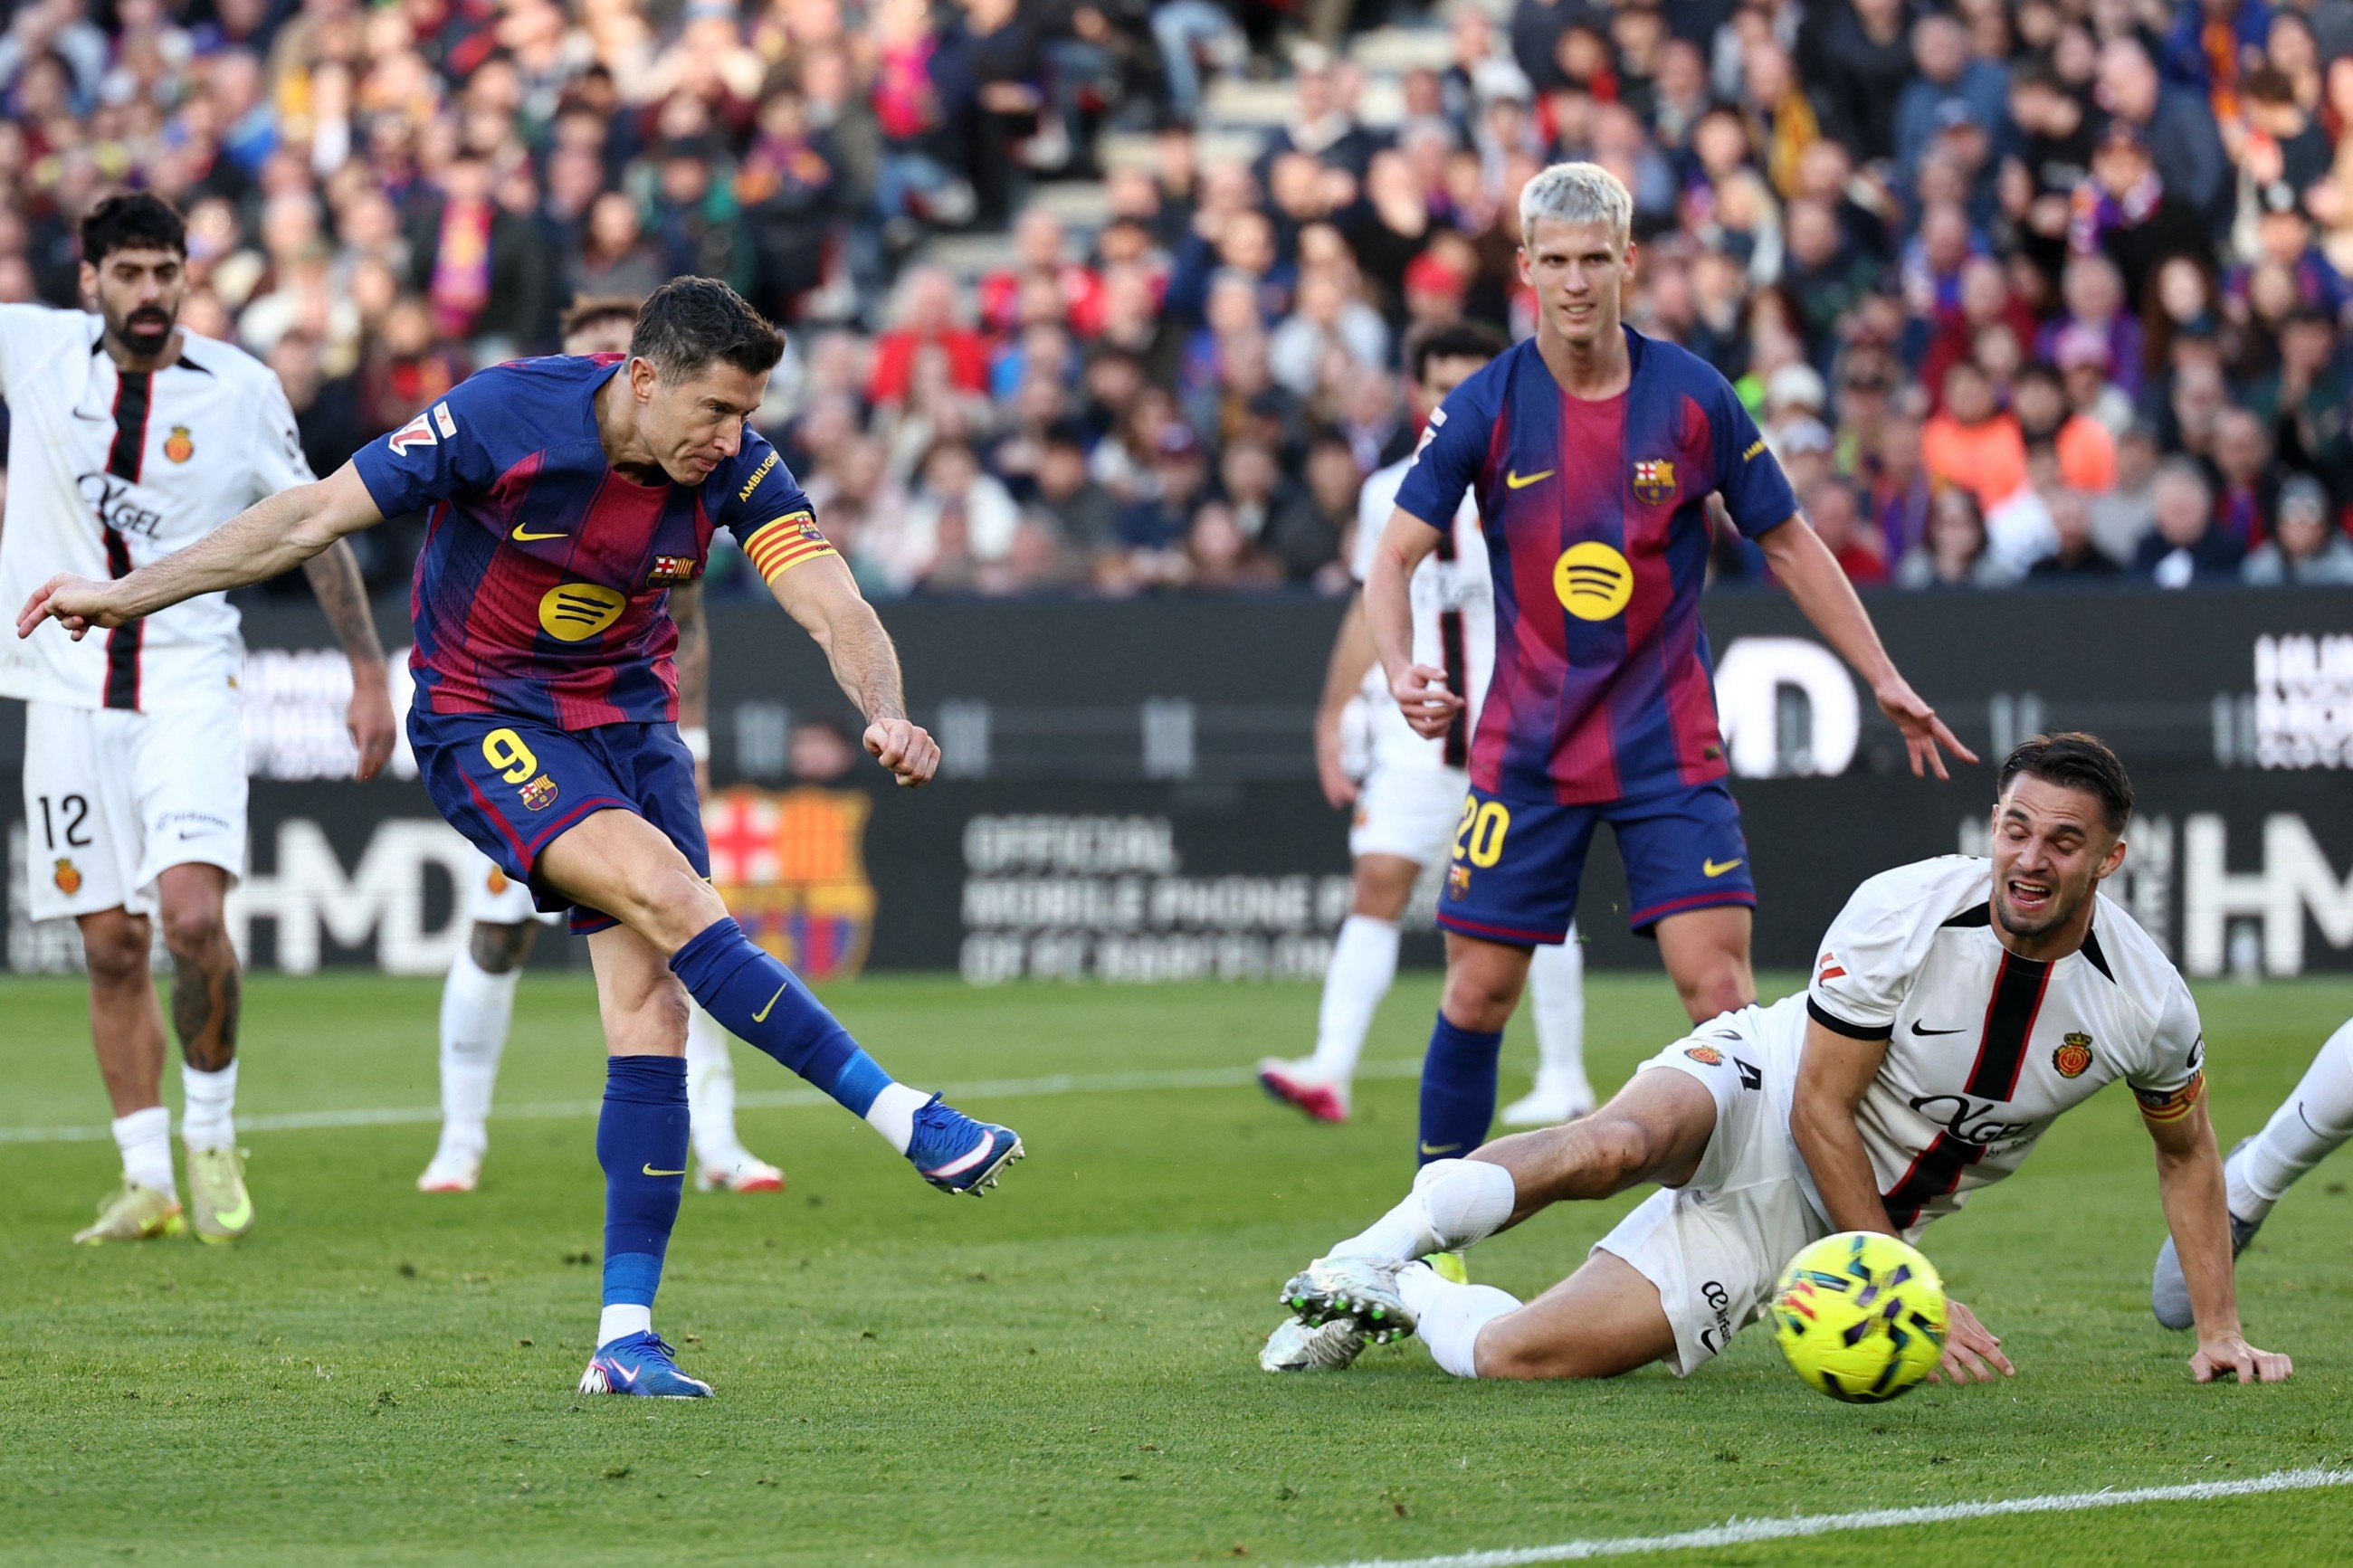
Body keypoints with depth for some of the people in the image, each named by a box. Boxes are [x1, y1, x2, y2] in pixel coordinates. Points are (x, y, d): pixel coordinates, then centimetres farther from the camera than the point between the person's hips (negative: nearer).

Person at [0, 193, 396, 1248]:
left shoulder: (242, 390, -1)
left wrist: (368, 672, 5)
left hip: (190, 686, -2)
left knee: (192, 915, -20)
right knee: (110, 946, 3)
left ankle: (212, 1139, 1)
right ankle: (147, 1182, 12)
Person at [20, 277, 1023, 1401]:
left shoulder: (735, 468, -12)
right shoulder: (504, 417, -22)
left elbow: (836, 610, -19)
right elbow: (315, 517, -14)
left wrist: (887, 716, -42)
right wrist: (127, 595, -11)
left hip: (629, 718, 4)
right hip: (483, 719, -4)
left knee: (651, 1013, -7)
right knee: (667, 894, -28)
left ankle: (624, 1337, -4)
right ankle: (906, 1121, -23)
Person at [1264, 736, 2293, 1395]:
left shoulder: (2149, 1005, -13)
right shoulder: (1901, 913, -22)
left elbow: (2186, 1152, 8)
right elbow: (1820, 1109, -17)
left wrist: (2220, 1331, 7)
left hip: (1800, 1221, 2)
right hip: (1759, 1096, -2)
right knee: (1615, 1147, -43)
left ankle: (1406, 1299, 10)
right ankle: (1380, 1251, -23)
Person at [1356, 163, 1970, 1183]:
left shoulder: (1693, 398, -4)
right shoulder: (1486, 408, -6)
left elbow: (1789, 544, 6)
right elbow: (1395, 557, -6)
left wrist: (1884, 679, 4)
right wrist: (1401, 670, -25)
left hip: (1669, 745, 0)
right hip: (1525, 746, 0)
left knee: (1719, 989, -11)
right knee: (1477, 993, 1)